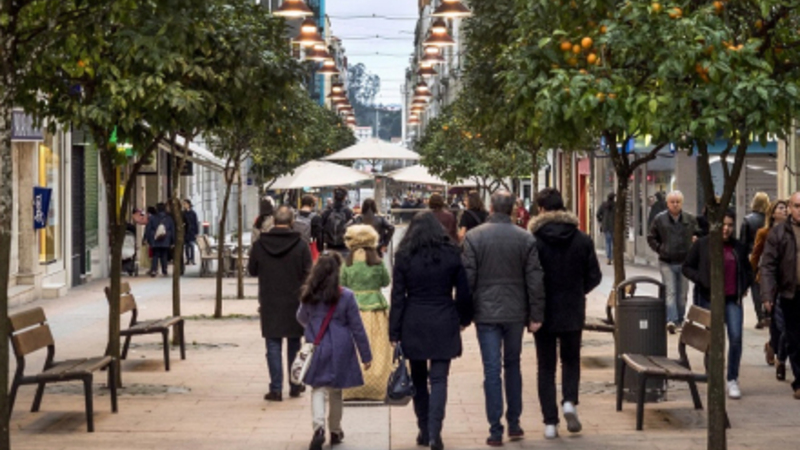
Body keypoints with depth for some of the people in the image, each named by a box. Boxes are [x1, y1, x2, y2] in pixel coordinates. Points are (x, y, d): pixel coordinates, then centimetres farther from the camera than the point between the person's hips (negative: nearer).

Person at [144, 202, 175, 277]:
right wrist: (172, 241, 10)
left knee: (155, 256, 2)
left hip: (155, 242, -1)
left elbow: (148, 230, 0)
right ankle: (164, 271, 8)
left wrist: (148, 240, 5)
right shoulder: (169, 219, 3)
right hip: (165, 242, 1)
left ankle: (153, 270, -12)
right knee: (164, 256, 9)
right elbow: (173, 231, 5)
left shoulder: (152, 218, 0)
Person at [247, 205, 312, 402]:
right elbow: (308, 275, -7)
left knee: (273, 346, 4)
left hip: (269, 304, 0)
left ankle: (276, 388, 0)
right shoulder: (300, 246, -10)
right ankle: (295, 385, 21)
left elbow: (252, 271, 7)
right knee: (294, 346, 14)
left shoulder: (259, 245, -5)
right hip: (294, 303, 0)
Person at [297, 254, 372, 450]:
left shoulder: (308, 296, -3)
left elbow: (301, 318, 16)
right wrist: (366, 355, 3)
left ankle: (319, 426, -16)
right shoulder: (346, 296, -11)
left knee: (318, 388, 7)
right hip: (340, 352, -1)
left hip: (316, 351, 1)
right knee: (335, 390, 13)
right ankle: (335, 431, 25)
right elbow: (357, 328, -6)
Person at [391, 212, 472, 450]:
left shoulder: (404, 256, -3)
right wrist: (464, 319, 18)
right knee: (439, 379, 0)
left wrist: (394, 332, 0)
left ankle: (424, 430, 17)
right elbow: (463, 291, 3)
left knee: (418, 379, 14)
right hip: (444, 323, 0)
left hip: (414, 324, 0)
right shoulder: (451, 254, -1)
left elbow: (397, 296, -3)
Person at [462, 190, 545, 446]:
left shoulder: (473, 237, -5)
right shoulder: (526, 239, -1)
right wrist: (536, 315, 4)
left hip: (486, 313, -2)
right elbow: (535, 280, -1)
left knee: (492, 371, 0)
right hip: (516, 313, 2)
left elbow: (467, 278, -6)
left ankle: (495, 431, -1)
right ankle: (514, 424, 20)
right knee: (513, 366, 17)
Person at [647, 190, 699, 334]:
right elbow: (651, 238, 8)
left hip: (684, 262, 3)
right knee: (670, 292, -13)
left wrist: (693, 249, 2)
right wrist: (659, 249, -5)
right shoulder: (659, 219, -1)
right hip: (666, 263, -3)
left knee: (682, 295, 10)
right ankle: (671, 320, -21)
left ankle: (679, 320, 21)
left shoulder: (690, 219, 5)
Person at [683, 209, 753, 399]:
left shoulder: (739, 248, 9)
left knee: (736, 337, -10)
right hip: (709, 299, -2)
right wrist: (703, 281, -11)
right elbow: (687, 268, 3)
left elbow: (748, 270, 22)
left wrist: (744, 287, 6)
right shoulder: (702, 245, 0)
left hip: (733, 300, 2)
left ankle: (733, 380, 3)